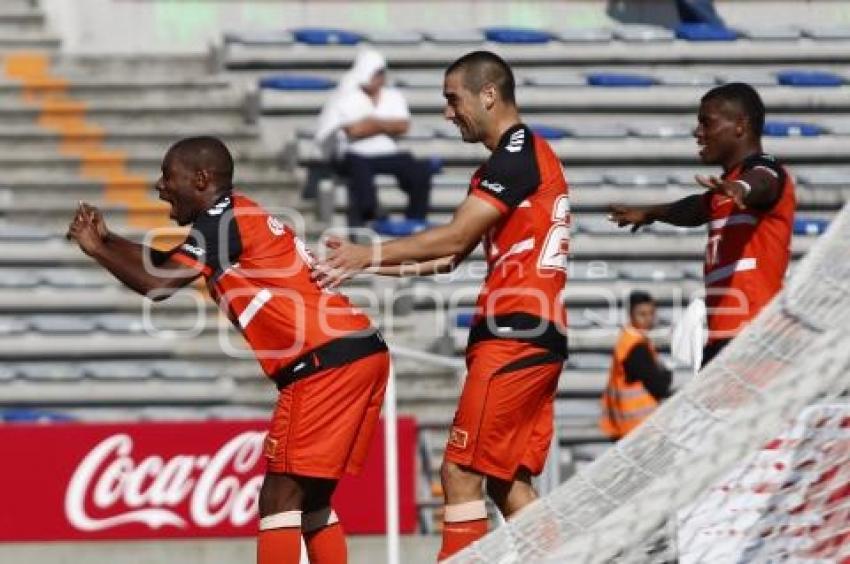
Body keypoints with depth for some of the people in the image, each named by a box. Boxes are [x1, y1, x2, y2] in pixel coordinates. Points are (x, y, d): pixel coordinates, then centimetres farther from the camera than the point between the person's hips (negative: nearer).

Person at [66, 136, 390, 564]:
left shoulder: (222, 220, -7)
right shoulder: (238, 218, 22)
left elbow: (157, 283, -13)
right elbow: (170, 263, 31)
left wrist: (98, 251, 2)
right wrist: (108, 240, 22)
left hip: (326, 364, -10)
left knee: (280, 497, -8)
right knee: (310, 500, 16)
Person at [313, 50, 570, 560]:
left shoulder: (518, 153, -10)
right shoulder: (526, 155, 22)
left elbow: (454, 238, -15)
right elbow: (450, 258, 20)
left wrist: (370, 254, -7)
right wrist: (361, 265, 14)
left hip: (515, 333, -10)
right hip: (538, 335, 10)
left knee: (462, 470, -9)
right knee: (509, 480, 10)